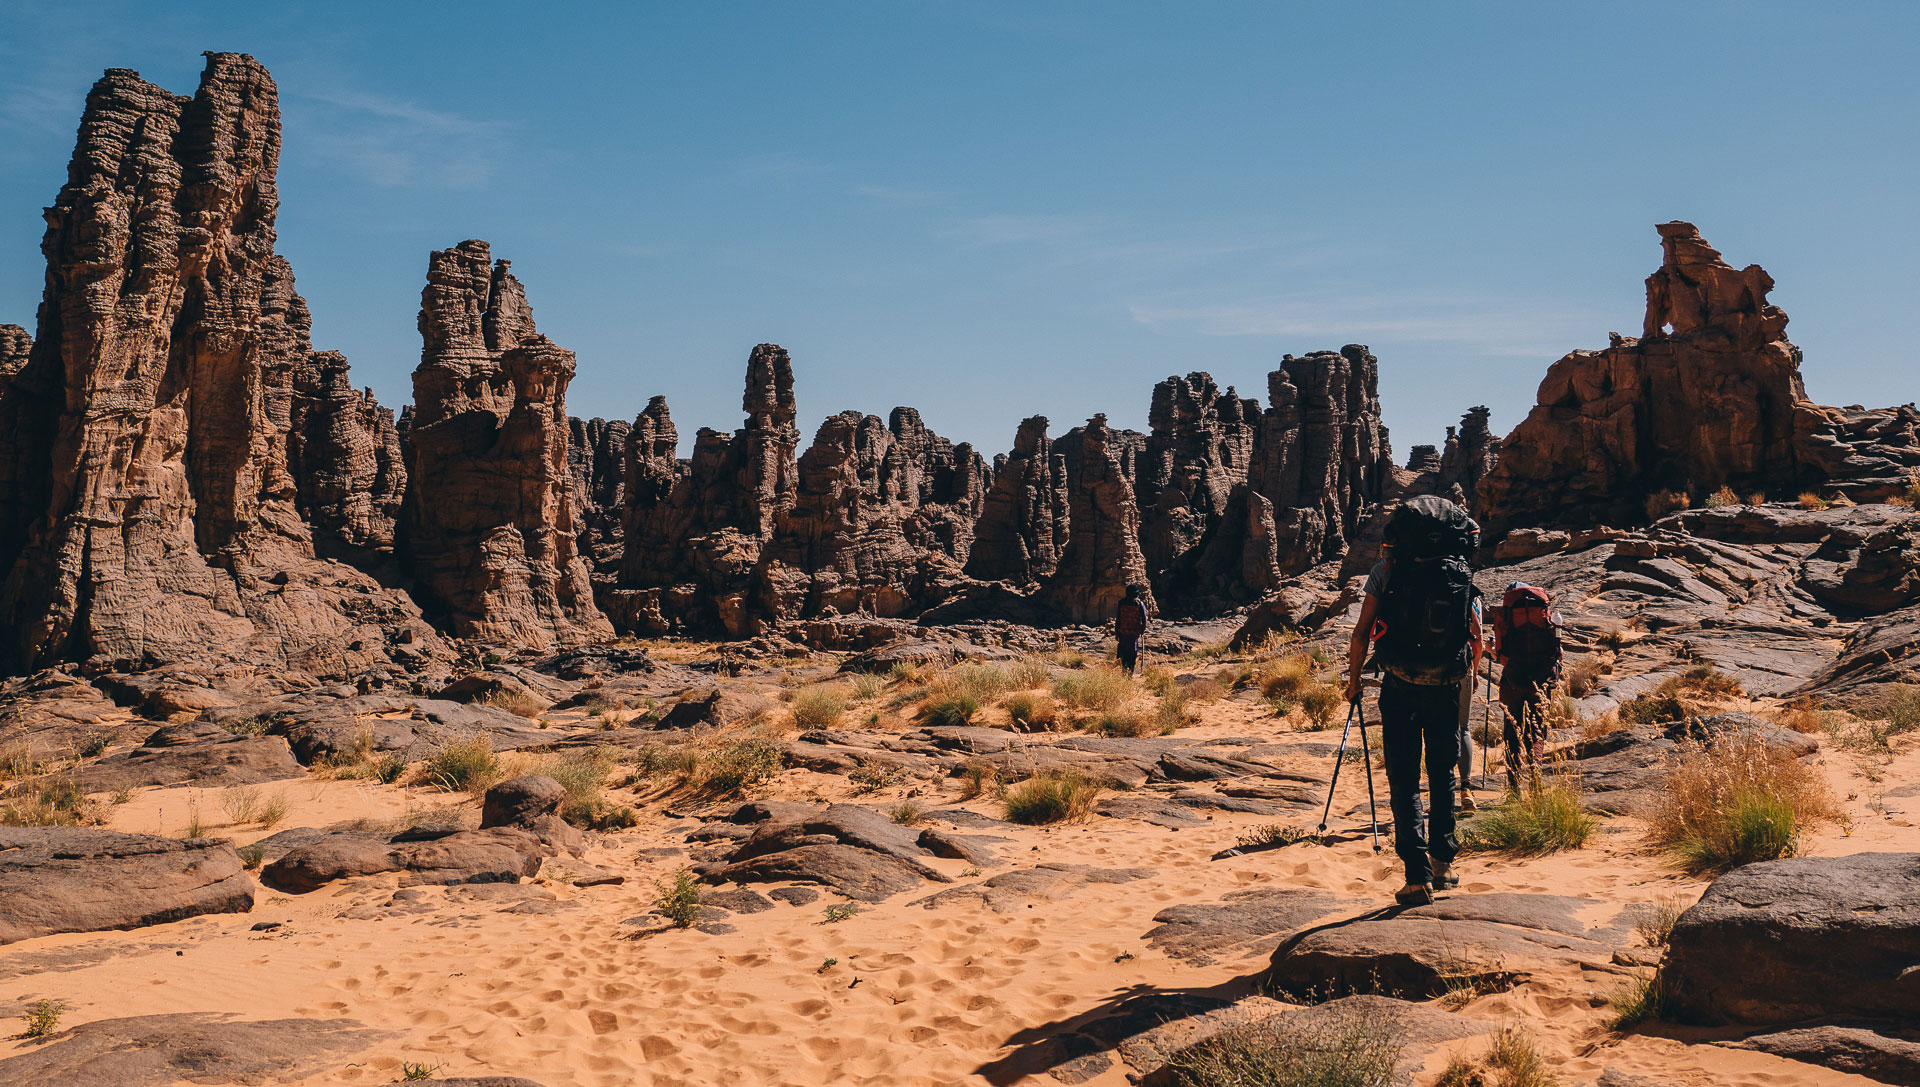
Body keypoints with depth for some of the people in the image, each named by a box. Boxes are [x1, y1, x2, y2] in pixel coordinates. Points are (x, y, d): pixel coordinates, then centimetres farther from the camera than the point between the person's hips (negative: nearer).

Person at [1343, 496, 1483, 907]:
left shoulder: (1387, 571, -5)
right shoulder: (1464, 576, 1)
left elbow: (1361, 633, -6)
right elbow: (1477, 642, 8)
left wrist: (1354, 679, 8)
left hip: (1400, 688, -2)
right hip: (1447, 689, 2)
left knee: (1404, 781, 3)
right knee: (1443, 775, 19)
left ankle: (1417, 875, -3)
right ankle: (1443, 861, 25)